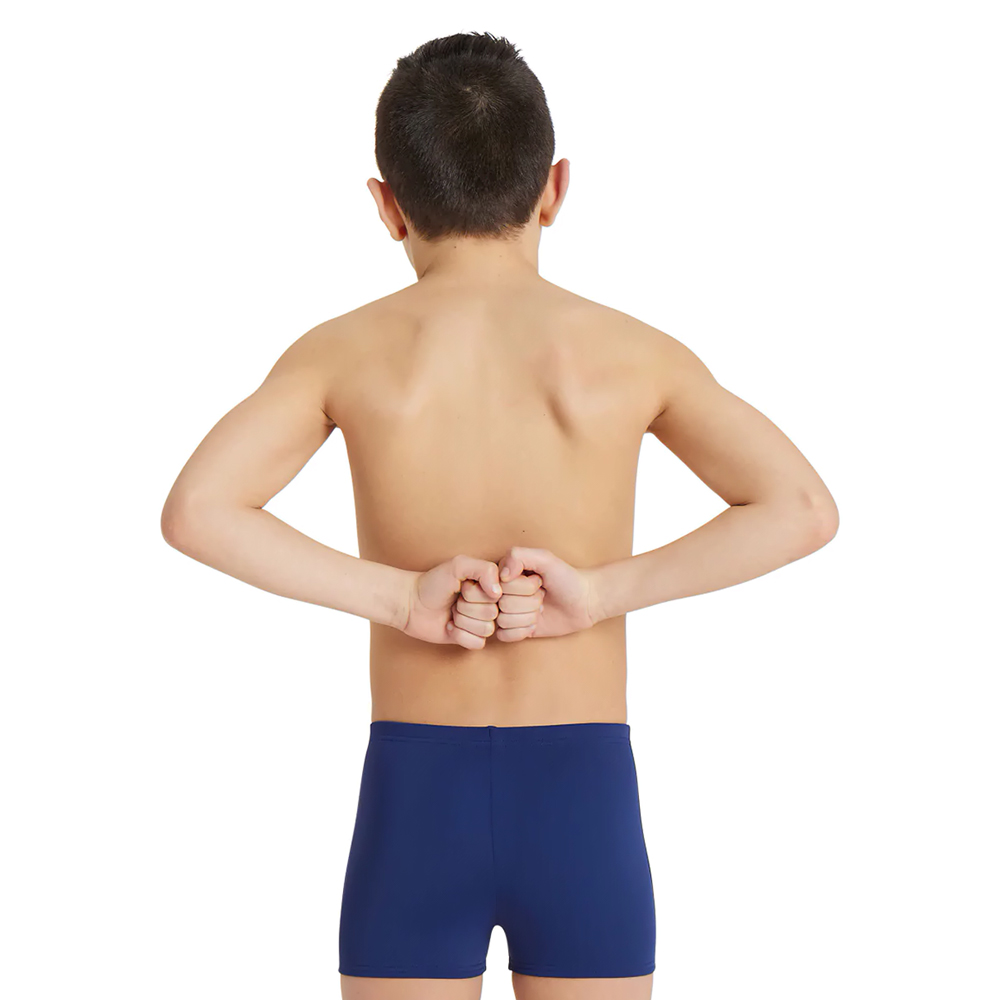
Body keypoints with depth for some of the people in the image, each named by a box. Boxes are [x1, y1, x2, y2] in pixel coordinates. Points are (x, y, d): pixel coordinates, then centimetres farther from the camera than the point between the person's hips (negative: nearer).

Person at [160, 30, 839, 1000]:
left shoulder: (347, 352, -2)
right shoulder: (629, 352, -2)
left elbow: (194, 511, -15)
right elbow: (804, 509, -10)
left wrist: (396, 595, -13)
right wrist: (602, 590, -11)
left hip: (413, 798, 0)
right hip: (583, 793, 0)